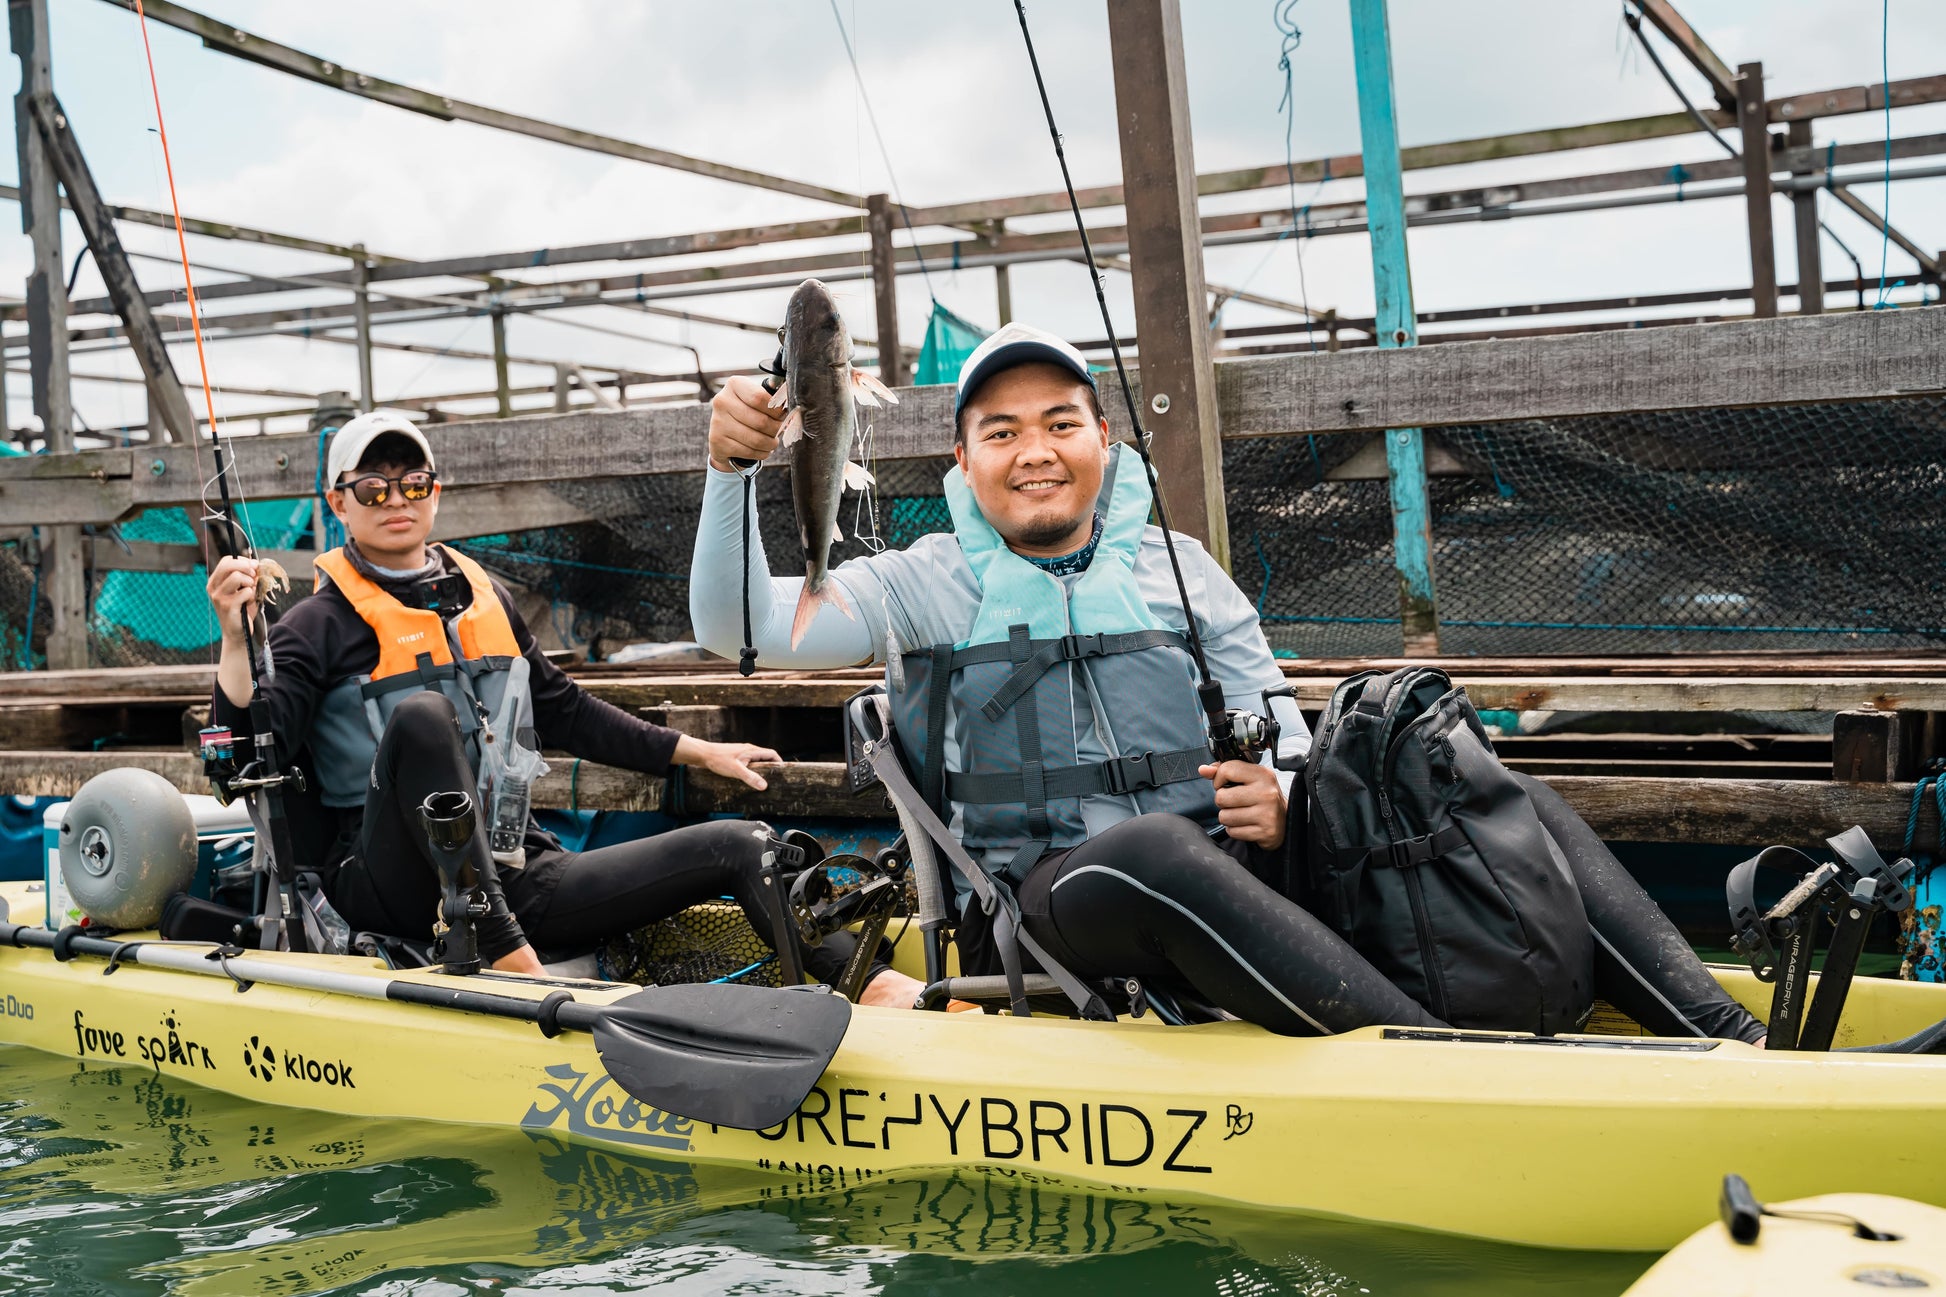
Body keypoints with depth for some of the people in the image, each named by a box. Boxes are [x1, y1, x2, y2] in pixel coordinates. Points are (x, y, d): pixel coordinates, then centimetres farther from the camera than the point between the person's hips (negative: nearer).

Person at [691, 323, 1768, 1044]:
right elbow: (741, 628, -4)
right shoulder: (927, 587, 8)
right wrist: (732, 469, -20)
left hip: (1232, 890, 4)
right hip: (1053, 918, -4)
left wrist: (1280, 794, -6)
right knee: (1149, 847, -42)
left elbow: (1278, 724, 18)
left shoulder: (1176, 567, 17)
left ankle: (1728, 1043, -18)